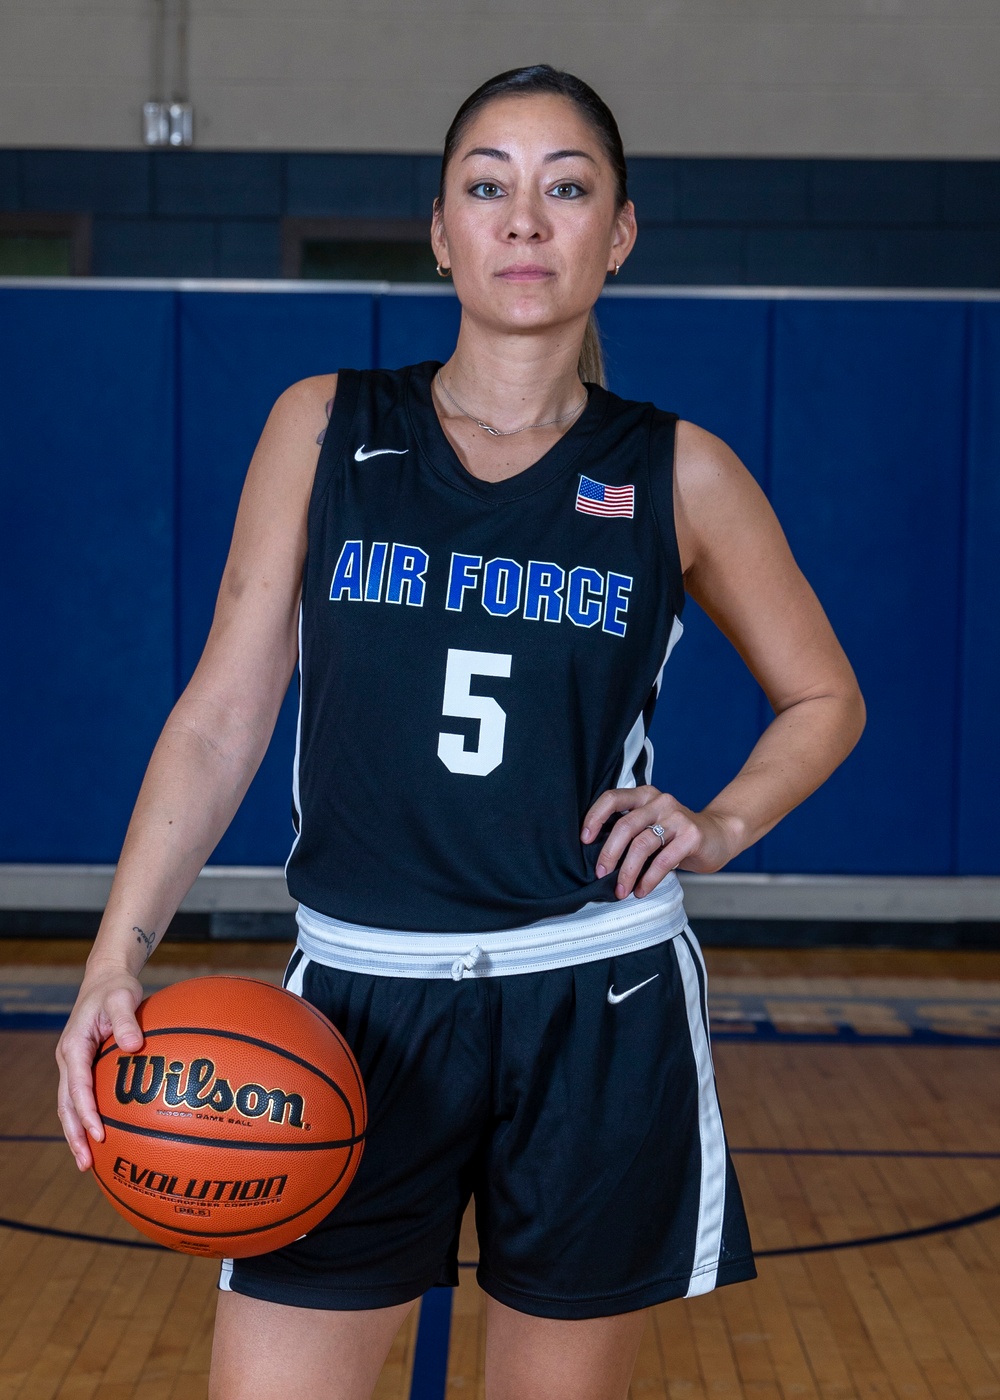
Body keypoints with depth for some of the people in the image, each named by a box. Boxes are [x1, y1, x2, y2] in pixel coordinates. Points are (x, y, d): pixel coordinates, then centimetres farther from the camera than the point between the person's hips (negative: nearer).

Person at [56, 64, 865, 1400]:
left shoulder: (678, 474, 2)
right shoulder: (322, 428, 2)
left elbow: (824, 700, 15)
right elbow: (222, 713, 1)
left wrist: (720, 826, -3)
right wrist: (118, 957, -9)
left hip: (601, 1010, 0)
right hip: (357, 1000, 0)